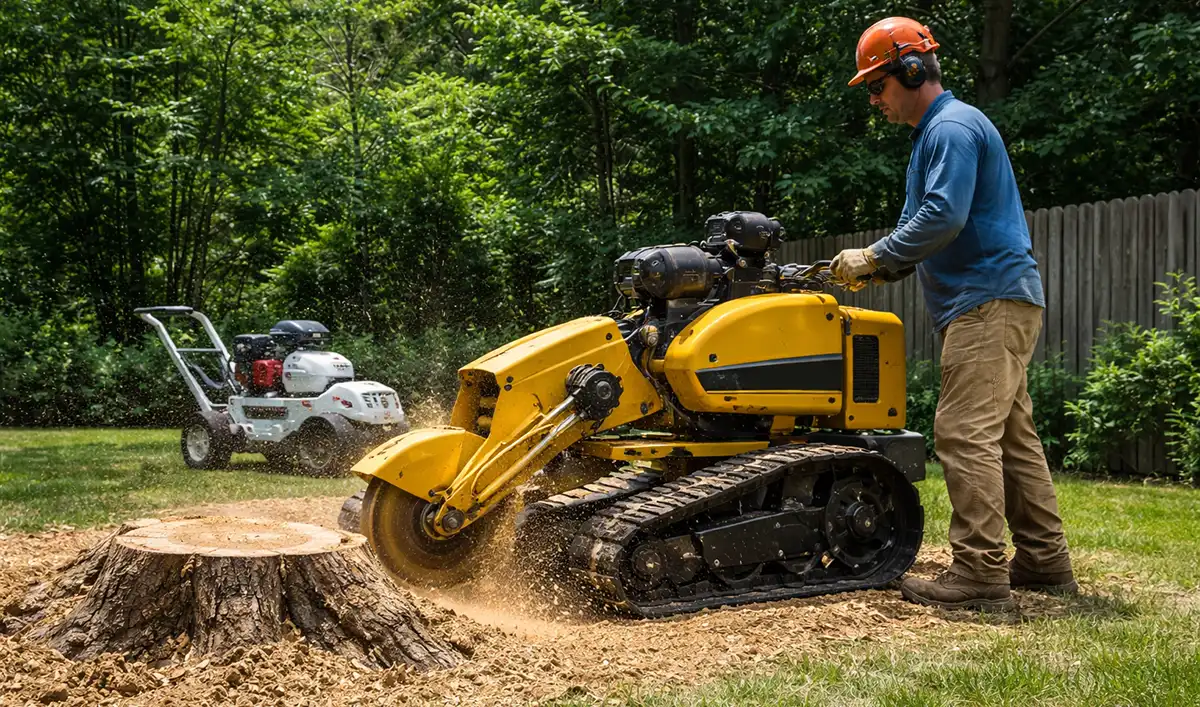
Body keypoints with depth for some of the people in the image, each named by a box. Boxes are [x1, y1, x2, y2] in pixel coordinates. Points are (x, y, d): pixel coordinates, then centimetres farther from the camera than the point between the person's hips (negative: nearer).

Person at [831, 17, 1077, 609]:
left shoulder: (953, 127, -11)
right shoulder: (933, 133, 23)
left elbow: (943, 219, -23)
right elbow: (920, 227, 24)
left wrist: (873, 257, -14)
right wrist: (870, 266, 9)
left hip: (990, 302, -11)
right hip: (993, 301, 11)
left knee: (966, 433, -13)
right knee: (1011, 434, 12)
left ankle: (980, 573, -12)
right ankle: (1045, 561, 18)